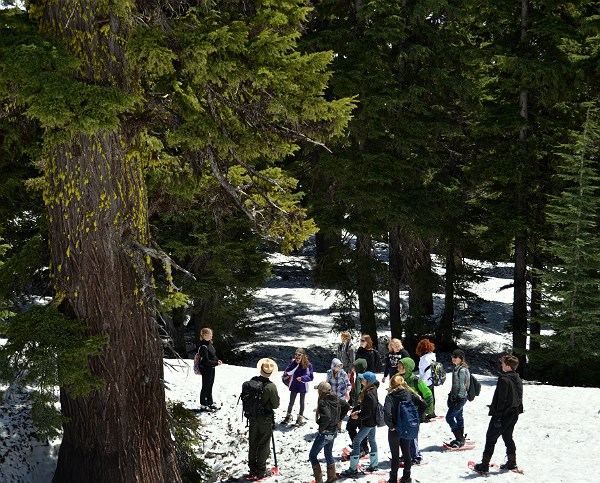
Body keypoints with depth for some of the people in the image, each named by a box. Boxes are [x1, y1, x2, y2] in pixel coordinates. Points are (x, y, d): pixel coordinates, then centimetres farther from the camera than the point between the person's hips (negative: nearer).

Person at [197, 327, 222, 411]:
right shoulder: (203, 347, -23)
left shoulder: (210, 344, 6)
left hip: (211, 369, 9)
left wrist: (217, 360, -1)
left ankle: (210, 403, 32)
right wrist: (216, 363, -21)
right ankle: (203, 405, 13)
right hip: (206, 369, -9)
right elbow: (206, 361, -25)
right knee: (205, 387, 2)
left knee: (210, 386, 19)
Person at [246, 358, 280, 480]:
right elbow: (276, 405, -13)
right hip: (266, 419, -4)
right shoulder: (271, 387, -23)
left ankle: (252, 469, 25)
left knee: (252, 443, 16)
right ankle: (261, 471, 14)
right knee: (263, 445, 8)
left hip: (253, 418, 4)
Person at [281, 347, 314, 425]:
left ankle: (300, 418, 29)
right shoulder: (293, 362, -10)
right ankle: (288, 417, 30)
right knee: (291, 402, 13)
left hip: (303, 387, -2)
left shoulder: (308, 365, -15)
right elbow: (288, 372, -20)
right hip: (294, 386, 2)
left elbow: (311, 377, -14)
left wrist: (302, 378, -30)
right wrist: (296, 363, -27)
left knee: (302, 403, 14)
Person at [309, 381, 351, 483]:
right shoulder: (336, 398, -1)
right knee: (328, 454, 25)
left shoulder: (323, 402, -25)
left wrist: (321, 428, -20)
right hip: (334, 431, 8)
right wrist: (338, 419, 13)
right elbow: (347, 406, 13)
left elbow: (327, 417, -37)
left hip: (325, 433, -8)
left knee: (312, 456, 5)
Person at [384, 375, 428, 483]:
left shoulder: (390, 396, -16)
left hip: (395, 430, -4)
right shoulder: (409, 394, -3)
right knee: (406, 453, 17)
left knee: (395, 455, 6)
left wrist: (390, 425, -17)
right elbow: (424, 405, -3)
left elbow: (387, 412, -31)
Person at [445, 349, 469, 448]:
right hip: (455, 397, 10)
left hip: (460, 398, -10)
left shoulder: (462, 370, -18)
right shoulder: (456, 368, 11)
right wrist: (450, 395, 21)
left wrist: (459, 399, -20)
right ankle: (460, 439, 21)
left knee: (449, 417, -8)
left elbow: (462, 386, -19)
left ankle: (460, 439, -5)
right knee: (458, 417, 14)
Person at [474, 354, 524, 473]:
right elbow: (519, 398, 15)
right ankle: (511, 462, 21)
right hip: (514, 414, 8)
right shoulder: (518, 380, 7)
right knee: (508, 437, 21)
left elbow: (501, 400, -21)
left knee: (491, 438, 0)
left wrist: (497, 417, -18)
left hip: (503, 414, -8)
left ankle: (485, 464, 0)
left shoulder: (504, 380, -20)